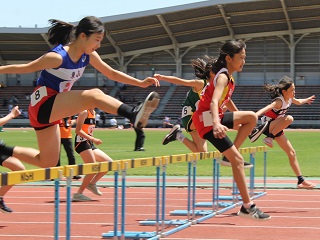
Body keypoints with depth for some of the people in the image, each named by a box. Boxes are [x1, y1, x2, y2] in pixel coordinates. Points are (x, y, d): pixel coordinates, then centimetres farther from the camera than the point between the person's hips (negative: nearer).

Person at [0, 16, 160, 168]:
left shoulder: (88, 56, 1)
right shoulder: (58, 56, -22)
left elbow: (112, 73, 10)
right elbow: (24, 68, -13)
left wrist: (141, 83, 2)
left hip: (53, 111, 9)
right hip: (42, 105, -9)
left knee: (47, 162, 15)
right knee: (94, 96, -28)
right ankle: (134, 115, -47)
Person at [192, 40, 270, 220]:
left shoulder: (228, 76, 10)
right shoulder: (223, 77, -19)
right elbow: (214, 101, -37)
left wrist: (239, 117, 36)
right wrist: (216, 124, -53)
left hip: (216, 117, 9)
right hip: (206, 120, -9)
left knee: (252, 117, 7)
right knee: (238, 159, -13)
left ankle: (230, 156, 5)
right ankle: (248, 207, -12)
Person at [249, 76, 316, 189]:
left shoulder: (289, 99, 2)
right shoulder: (279, 101, -26)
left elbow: (298, 102, 28)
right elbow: (266, 108, -45)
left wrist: (307, 100, 46)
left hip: (276, 128, 8)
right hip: (268, 125, -8)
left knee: (292, 153, 5)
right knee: (288, 118, -35)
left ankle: (301, 181, 10)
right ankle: (269, 138, -27)